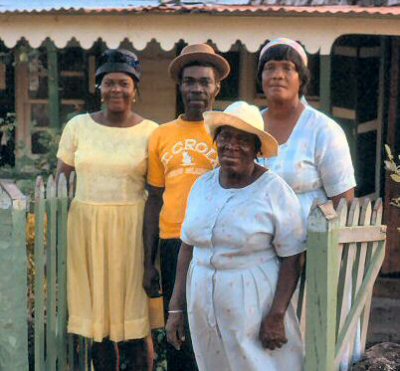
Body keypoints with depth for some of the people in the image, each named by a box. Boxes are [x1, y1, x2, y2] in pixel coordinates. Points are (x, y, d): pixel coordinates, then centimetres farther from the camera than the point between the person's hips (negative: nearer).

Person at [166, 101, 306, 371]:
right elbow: (188, 247, 11)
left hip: (254, 305, -5)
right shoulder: (202, 186, 6)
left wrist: (276, 315, -16)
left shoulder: (275, 191, -11)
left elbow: (292, 259, -11)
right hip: (204, 305, 5)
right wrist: (176, 307, 9)